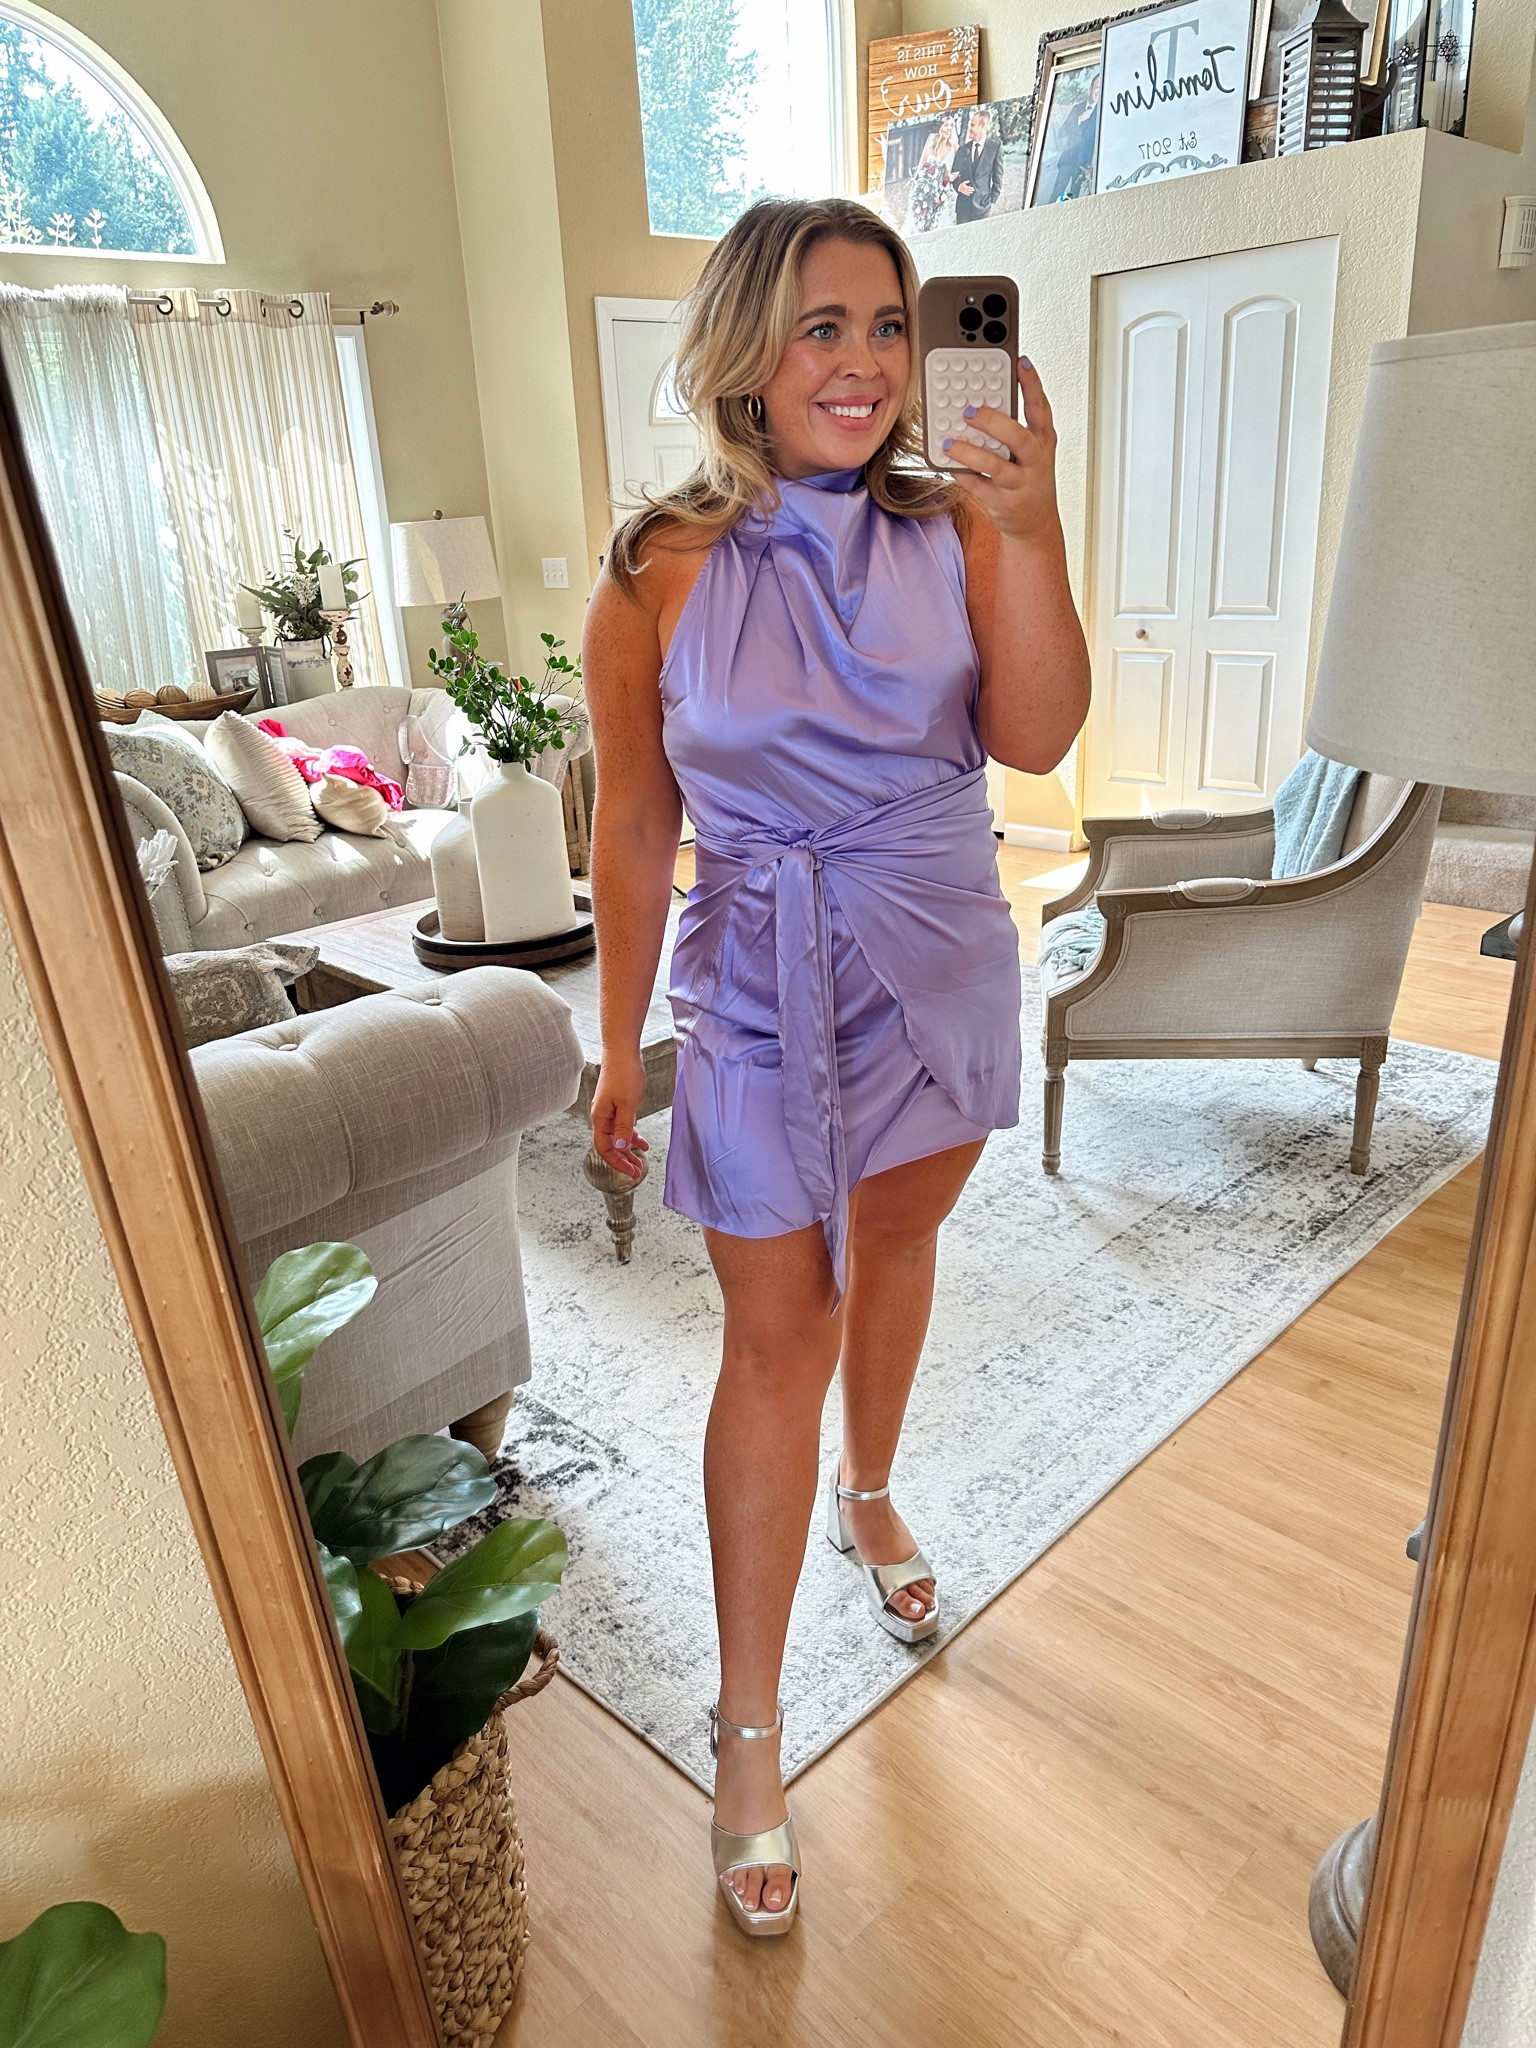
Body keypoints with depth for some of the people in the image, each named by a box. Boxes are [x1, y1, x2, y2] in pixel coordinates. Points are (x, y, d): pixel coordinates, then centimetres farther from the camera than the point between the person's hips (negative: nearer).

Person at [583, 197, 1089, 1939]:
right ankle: (748, 1727, 20)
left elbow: (1033, 739, -14)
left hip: (944, 968, 3)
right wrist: (620, 1050, -1)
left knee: (893, 1246, 21)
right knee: (777, 1337, 2)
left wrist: (1031, 530, -26)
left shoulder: (953, 529, -3)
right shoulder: (661, 575, -10)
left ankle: (869, 1497, 52)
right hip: (763, 993, -3)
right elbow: (633, 831, -5)